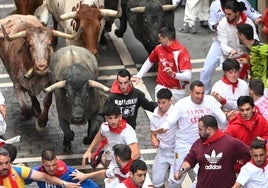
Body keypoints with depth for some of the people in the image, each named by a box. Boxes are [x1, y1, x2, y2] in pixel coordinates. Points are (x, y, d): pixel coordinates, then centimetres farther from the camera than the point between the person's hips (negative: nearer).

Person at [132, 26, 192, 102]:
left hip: (177, 91, -4)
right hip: (161, 87, 4)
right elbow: (149, 61, 22)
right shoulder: (159, 48, 2)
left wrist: (173, 74, -43)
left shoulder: (181, 52, -17)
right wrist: (138, 76, 15)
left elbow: (188, 76, -26)